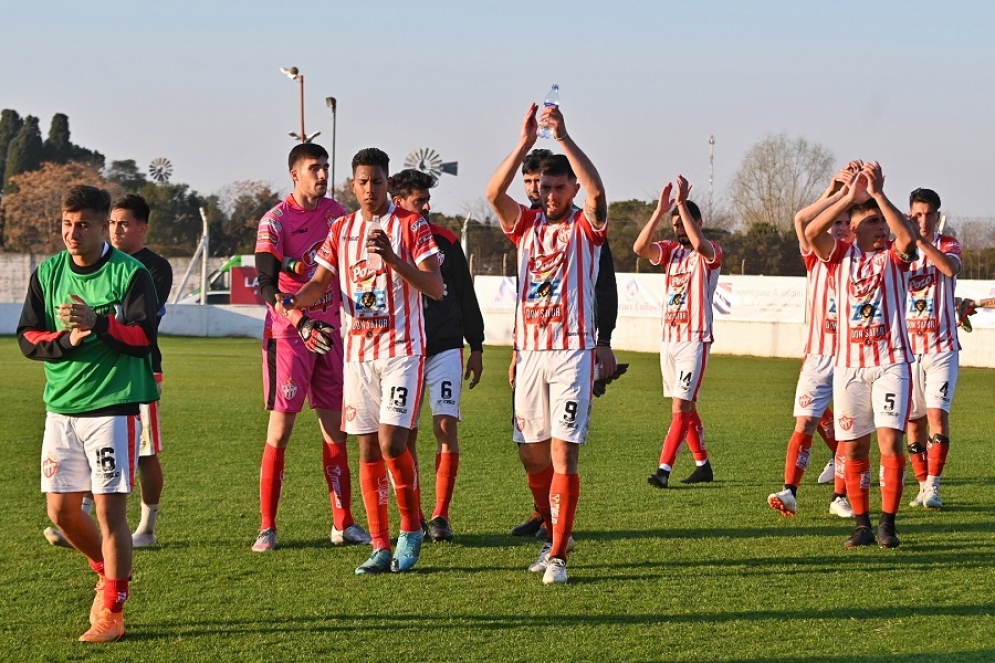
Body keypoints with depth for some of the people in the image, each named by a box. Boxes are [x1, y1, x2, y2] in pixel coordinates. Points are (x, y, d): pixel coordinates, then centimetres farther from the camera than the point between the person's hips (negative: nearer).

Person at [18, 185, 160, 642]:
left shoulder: (130, 274, -6)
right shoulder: (47, 273, 8)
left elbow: (144, 338, -12)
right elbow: (27, 338, 6)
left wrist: (97, 323, -26)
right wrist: (67, 339, -13)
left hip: (114, 406, -5)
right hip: (61, 406, 5)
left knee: (109, 511, -7)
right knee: (61, 510, 8)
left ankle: (111, 614, 0)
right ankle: (109, 573, 34)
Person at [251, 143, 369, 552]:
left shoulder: (337, 214, 8)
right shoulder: (275, 221, -9)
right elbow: (267, 287, -17)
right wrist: (302, 324, -29)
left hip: (330, 333, 5)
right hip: (288, 335, -5)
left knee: (336, 429, 7)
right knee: (280, 430, -6)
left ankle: (343, 524, 14)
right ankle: (267, 528, -1)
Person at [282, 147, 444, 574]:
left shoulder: (410, 225, -3)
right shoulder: (342, 229, 12)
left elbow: (436, 288, -10)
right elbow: (321, 282, 12)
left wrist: (393, 259, -24)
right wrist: (292, 301, -11)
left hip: (402, 350, -5)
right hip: (358, 351, 5)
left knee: (391, 443, -15)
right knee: (368, 450, 3)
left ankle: (412, 529, 5)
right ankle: (381, 548, 8)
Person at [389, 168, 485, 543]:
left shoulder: (445, 242, 6)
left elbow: (466, 296, 12)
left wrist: (476, 347, 10)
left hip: (445, 349, 1)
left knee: (446, 426, -10)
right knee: (406, 435, 3)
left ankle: (440, 516, -7)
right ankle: (413, 516, 14)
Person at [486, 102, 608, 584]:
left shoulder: (586, 228, 1)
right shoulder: (527, 225, 10)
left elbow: (596, 190, -21)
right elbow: (494, 193, -8)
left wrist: (563, 138, -24)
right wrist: (525, 142, -17)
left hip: (572, 352, -4)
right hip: (530, 351, 4)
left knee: (563, 453, -10)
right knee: (532, 455, 9)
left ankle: (558, 556, -11)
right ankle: (555, 534, 28)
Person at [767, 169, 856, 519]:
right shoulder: (817, 258, 8)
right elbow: (802, 220, -6)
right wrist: (834, 189, -11)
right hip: (818, 355, 1)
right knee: (804, 423, -7)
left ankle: (840, 497, 4)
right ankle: (789, 491, -13)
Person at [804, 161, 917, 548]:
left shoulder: (894, 256, 4)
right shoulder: (842, 255, 8)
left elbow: (907, 237, -19)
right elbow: (812, 232, -11)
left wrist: (877, 194, -19)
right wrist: (849, 195, -15)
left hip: (891, 361, -2)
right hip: (848, 364, 2)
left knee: (890, 439, -13)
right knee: (854, 447, 3)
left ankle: (888, 524, -7)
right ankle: (862, 525, 12)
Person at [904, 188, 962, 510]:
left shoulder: (948, 245, -1)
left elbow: (950, 267, -24)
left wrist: (920, 241, -37)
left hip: (941, 347, -3)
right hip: (907, 347, 3)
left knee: (938, 414, -14)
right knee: (913, 421, 4)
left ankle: (933, 487, -13)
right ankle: (923, 485, 15)